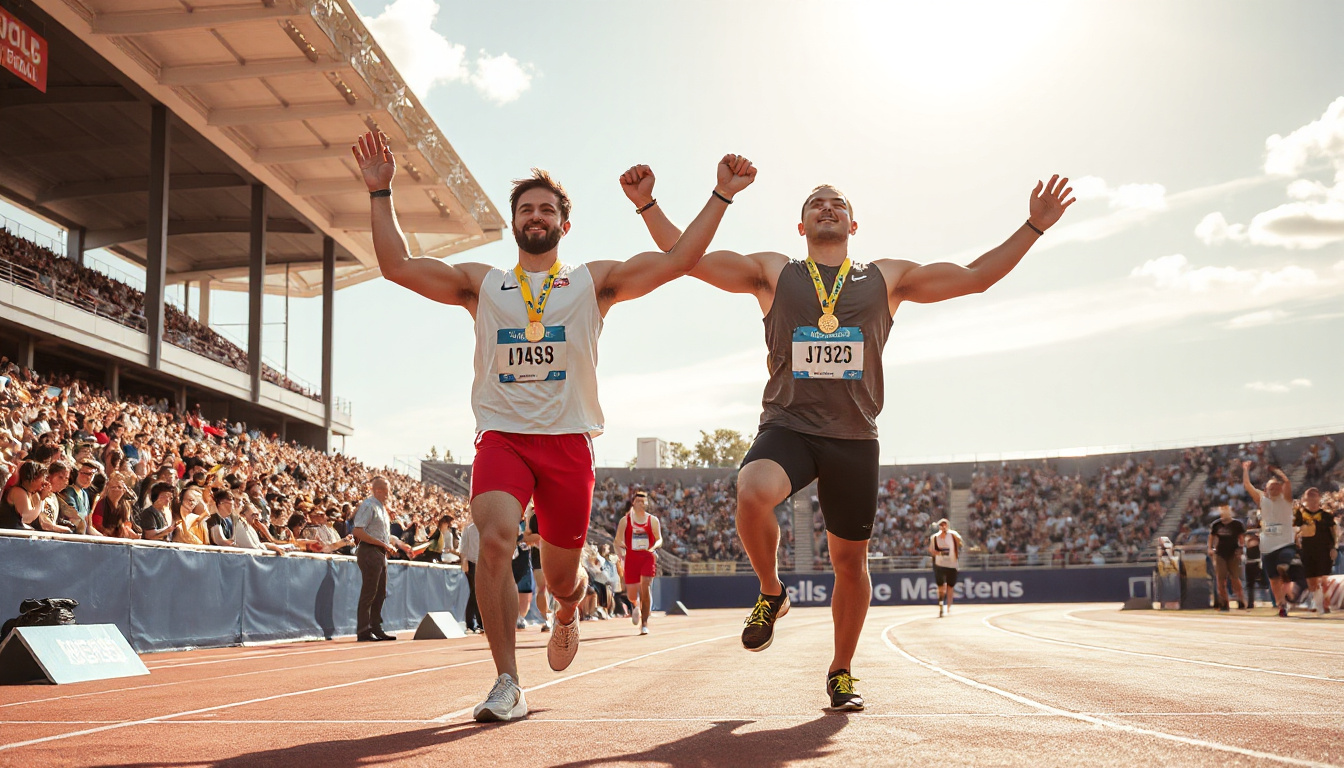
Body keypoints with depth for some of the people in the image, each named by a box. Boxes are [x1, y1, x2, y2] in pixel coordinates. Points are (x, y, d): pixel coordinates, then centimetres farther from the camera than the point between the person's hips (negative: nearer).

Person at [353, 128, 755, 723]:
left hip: (568, 441, 0)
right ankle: (507, 684, -19)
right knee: (496, 538, -27)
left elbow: (678, 260, 2)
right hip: (502, 435, 0)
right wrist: (381, 193, 3)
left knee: (561, 576, 7)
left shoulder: (592, 283, 9)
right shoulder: (481, 284, 12)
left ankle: (567, 612, 47)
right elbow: (397, 266, 7)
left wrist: (721, 196, -3)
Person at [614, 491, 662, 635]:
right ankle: (635, 605, 42)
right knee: (631, 594, 4)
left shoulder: (653, 520, 4)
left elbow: (659, 539, 7)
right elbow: (618, 541, 5)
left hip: (648, 557, -1)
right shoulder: (625, 520, 3)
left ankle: (644, 623, -8)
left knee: (645, 588, -15)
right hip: (631, 558, 1)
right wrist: (621, 552, -15)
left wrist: (654, 547, -15)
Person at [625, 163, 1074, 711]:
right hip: (787, 425, -2)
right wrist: (648, 206, -5)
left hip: (854, 437, 2)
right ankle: (771, 594, -3)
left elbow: (975, 277, 13)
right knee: (753, 493, -33)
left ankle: (841, 671, 28)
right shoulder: (772, 272, 10)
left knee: (849, 560, 6)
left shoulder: (885, 279, 12)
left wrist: (1033, 227, 8)